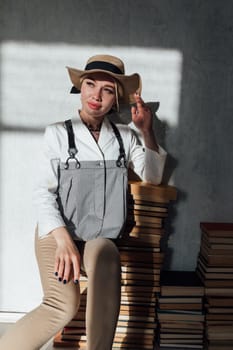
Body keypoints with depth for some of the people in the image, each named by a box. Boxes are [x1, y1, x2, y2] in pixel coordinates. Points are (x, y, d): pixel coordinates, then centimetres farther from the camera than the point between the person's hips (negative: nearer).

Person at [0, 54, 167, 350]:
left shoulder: (124, 136, 8)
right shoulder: (58, 133, -1)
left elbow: (153, 176, 11)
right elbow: (44, 192, -5)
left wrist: (147, 132, 0)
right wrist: (63, 239, -19)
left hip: (101, 237, 2)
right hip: (58, 232, -2)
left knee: (106, 256, -34)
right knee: (65, 304, -27)